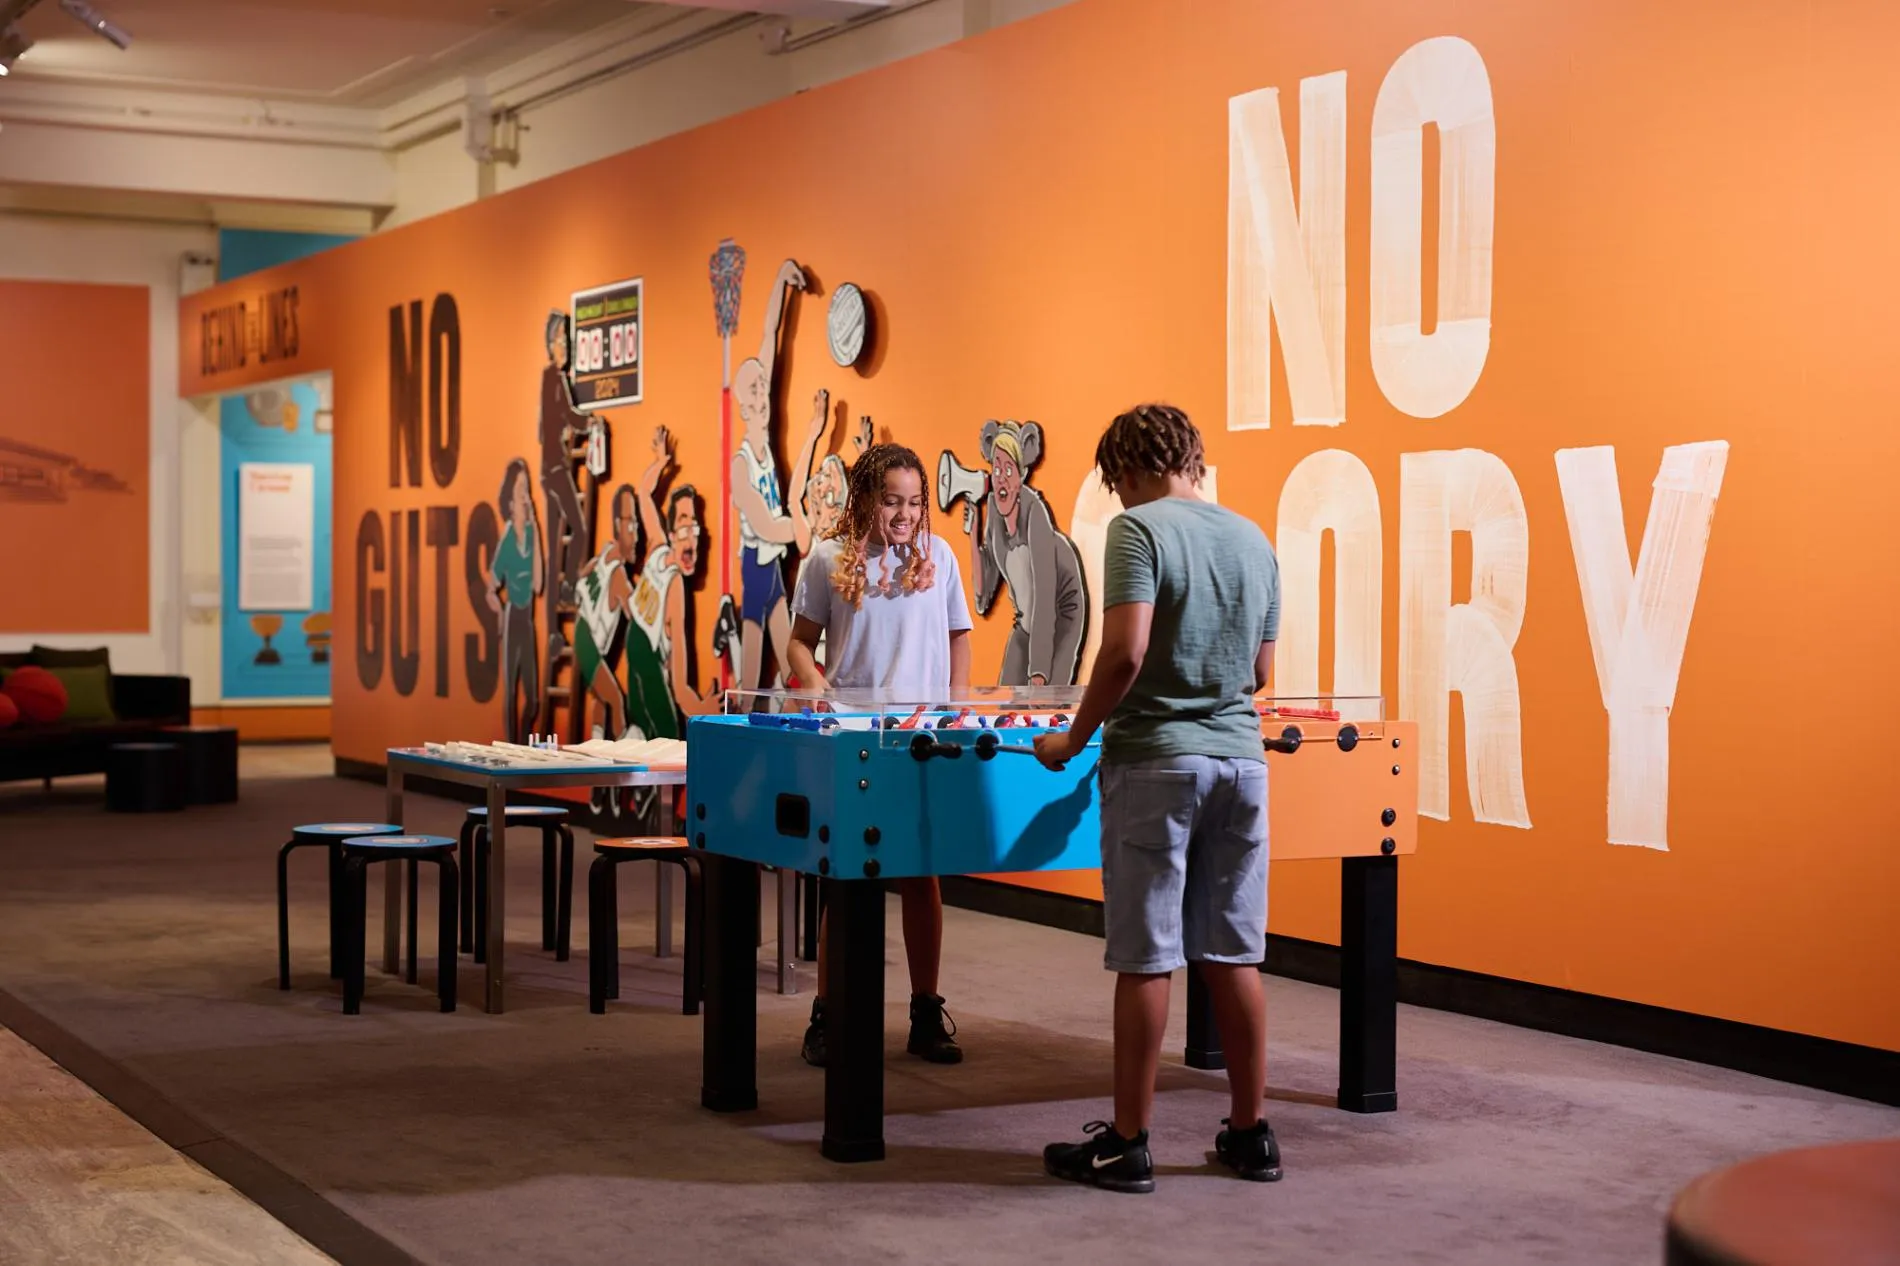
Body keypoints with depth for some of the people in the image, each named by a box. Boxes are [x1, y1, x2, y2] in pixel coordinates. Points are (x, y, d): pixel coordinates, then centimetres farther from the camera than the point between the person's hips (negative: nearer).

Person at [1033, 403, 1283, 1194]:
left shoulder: (1138, 528, -8)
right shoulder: (1253, 541, 11)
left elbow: (1125, 653, -18)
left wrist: (1075, 739, -6)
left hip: (1154, 761, -6)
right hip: (1240, 759, 6)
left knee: (1146, 959, 0)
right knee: (1234, 956, 11)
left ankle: (1127, 1145, 7)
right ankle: (1251, 1136, 17)